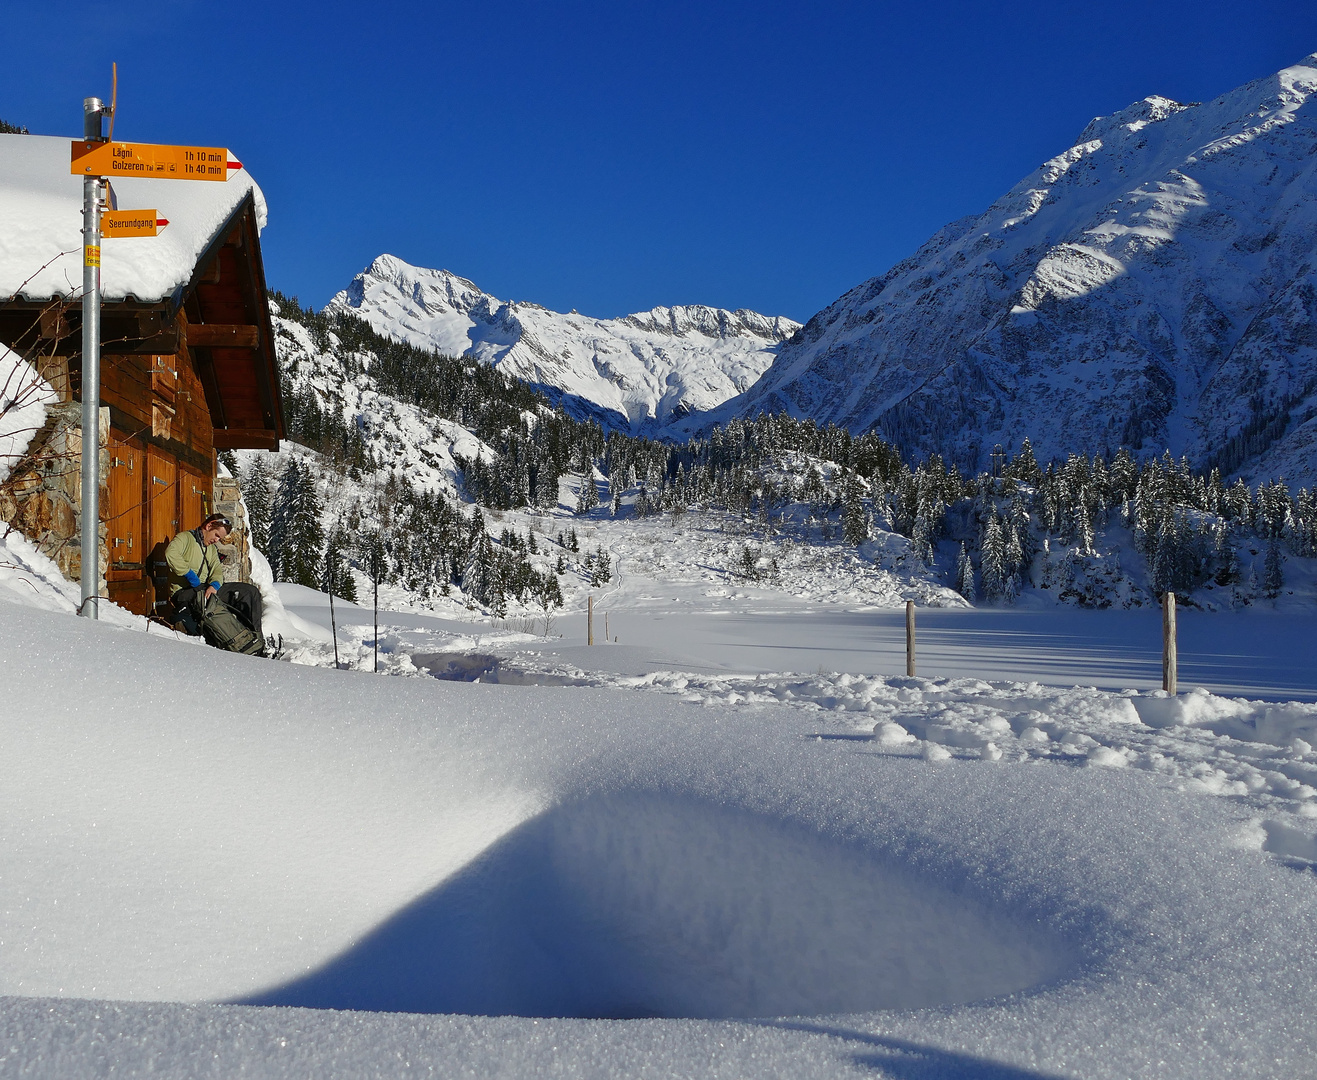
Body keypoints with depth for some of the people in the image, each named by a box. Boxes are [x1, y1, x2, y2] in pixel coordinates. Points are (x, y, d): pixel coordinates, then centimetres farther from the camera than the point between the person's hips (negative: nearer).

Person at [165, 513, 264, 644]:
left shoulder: (212, 548, 25)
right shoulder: (185, 538, -1)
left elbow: (217, 570, 11)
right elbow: (171, 554, -21)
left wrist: (215, 584, -12)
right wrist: (190, 575, -20)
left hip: (206, 588, 8)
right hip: (184, 593, -8)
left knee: (251, 592, -3)